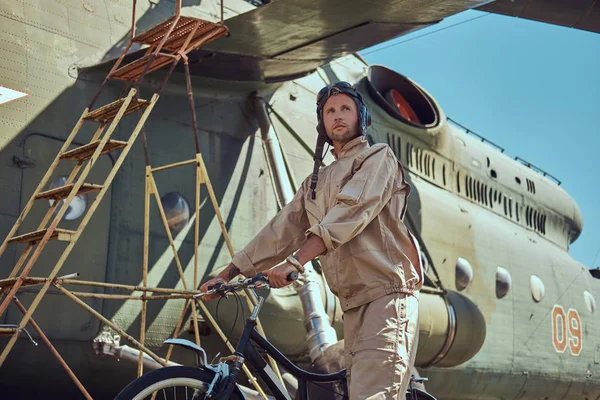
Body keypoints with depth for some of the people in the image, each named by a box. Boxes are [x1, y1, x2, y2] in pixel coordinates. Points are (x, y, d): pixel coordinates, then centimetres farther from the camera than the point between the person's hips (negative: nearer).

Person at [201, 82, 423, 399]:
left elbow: (352, 210, -15)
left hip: (387, 293, -7)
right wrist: (227, 274, 11)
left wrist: (296, 260, -26)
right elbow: (280, 231, 19)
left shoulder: (379, 157, 3)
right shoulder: (316, 182, 24)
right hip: (354, 305, 7)